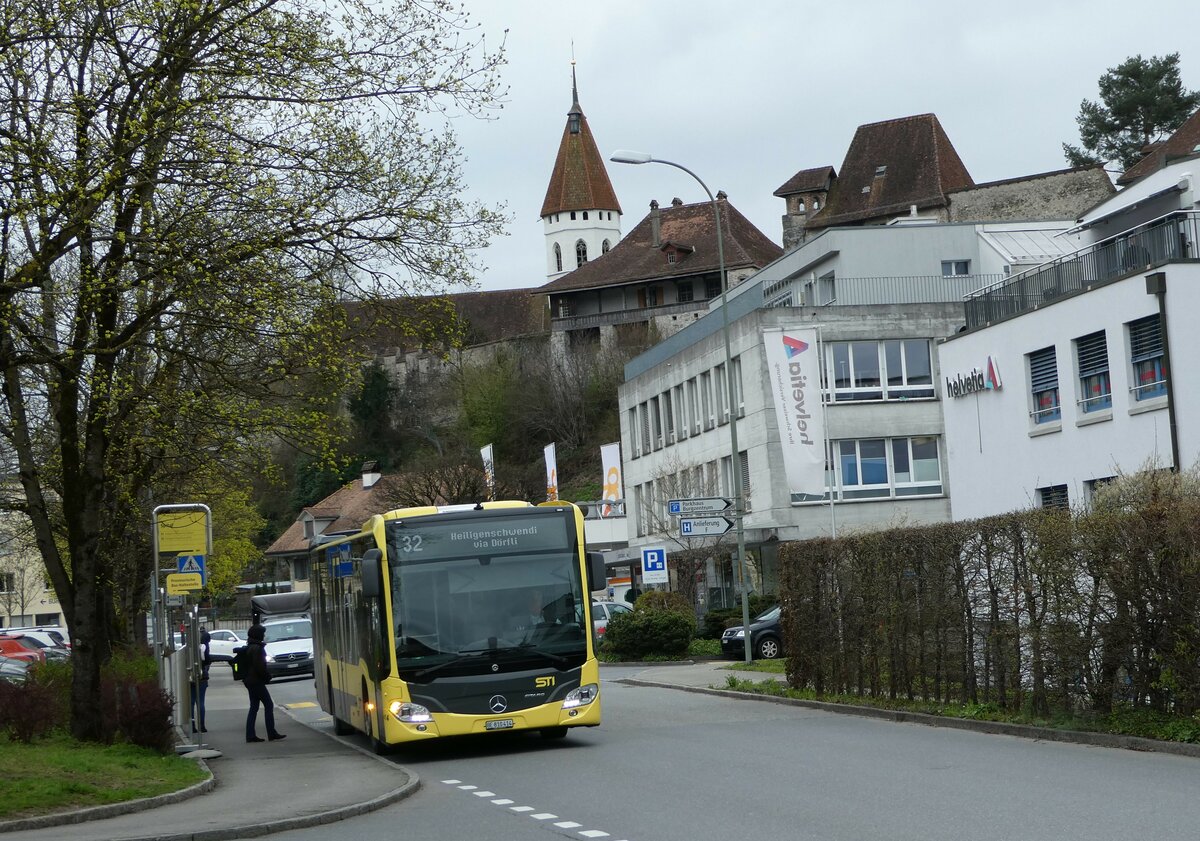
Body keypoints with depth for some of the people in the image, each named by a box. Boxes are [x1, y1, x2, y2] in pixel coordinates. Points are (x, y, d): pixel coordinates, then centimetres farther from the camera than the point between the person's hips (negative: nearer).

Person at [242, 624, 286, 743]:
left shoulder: (249, 647, 14)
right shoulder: (257, 648, -16)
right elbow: (259, 666, -20)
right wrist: (267, 676, -7)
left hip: (249, 680, 10)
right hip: (256, 681, -10)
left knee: (254, 707, 10)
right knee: (268, 705, -5)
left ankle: (250, 735, 7)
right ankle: (272, 734, -5)